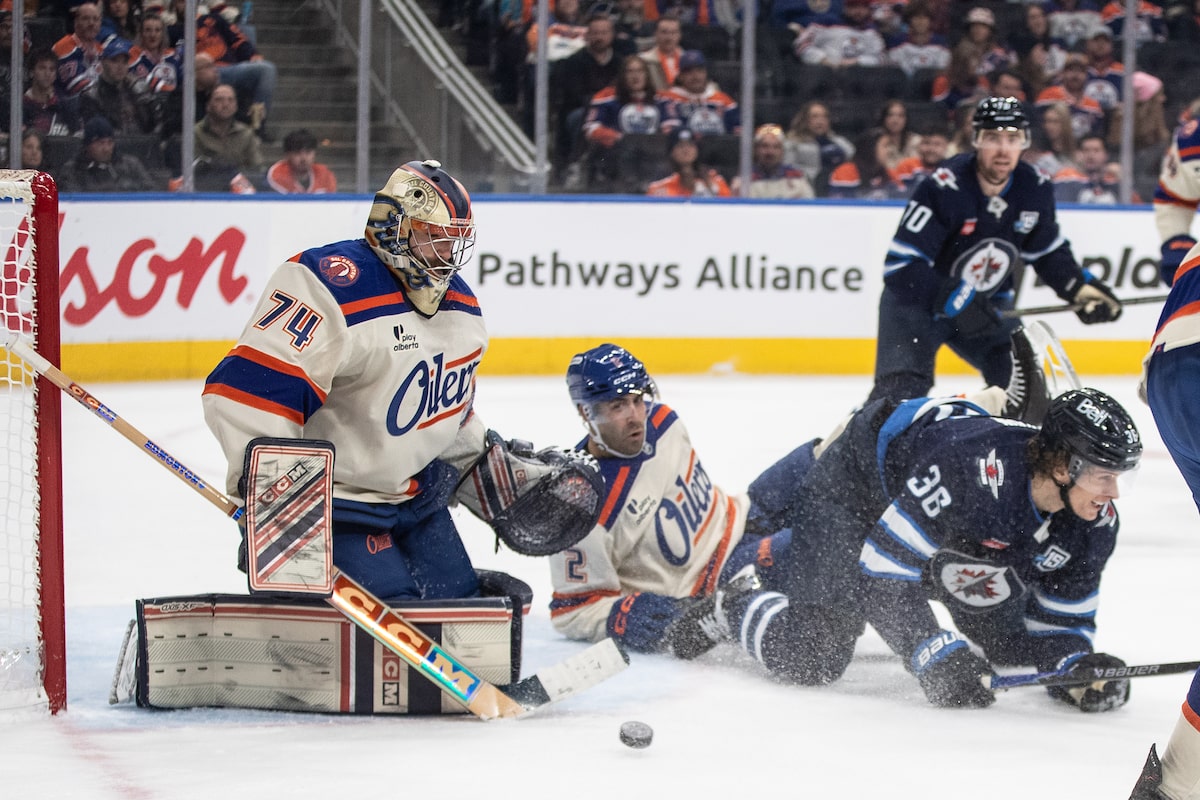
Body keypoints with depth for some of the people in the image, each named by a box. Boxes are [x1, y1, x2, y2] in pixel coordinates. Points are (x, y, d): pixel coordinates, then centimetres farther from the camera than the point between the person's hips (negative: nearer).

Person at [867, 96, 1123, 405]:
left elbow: (1048, 252, 9)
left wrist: (1082, 289, -6)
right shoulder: (945, 188, -28)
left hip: (988, 305, 6)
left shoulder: (1034, 191, -9)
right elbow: (900, 265, -29)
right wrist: (953, 301, -36)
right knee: (900, 390, -23)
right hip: (917, 299, -6)